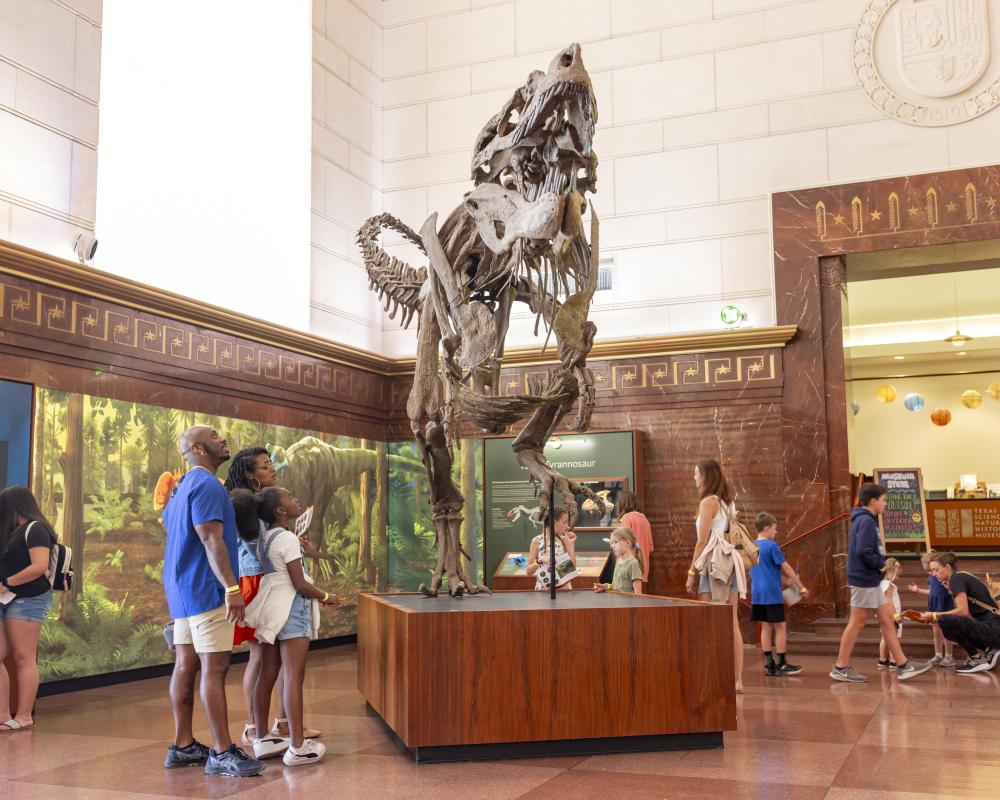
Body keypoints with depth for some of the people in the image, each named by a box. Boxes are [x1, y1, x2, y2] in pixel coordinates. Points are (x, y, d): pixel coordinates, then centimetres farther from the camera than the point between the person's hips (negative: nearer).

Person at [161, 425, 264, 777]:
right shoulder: (207, 485, -15)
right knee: (214, 668, -8)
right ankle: (222, 753, -6)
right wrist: (232, 588, -26)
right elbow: (211, 540, -23)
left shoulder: (184, 485, 18)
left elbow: (168, 521, 27)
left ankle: (182, 746, 16)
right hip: (205, 589, -10)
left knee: (186, 665, 11)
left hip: (182, 587, 10)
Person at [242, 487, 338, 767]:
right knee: (294, 676, -8)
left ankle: (262, 740, 19)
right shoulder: (288, 538, -14)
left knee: (267, 676, 11)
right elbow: (299, 583, -15)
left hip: (271, 607, 9)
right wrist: (325, 596, -2)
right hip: (291, 607, -9)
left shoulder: (263, 539, 10)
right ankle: (297, 747, -7)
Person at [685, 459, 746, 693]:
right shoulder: (728, 502, 15)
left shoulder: (708, 501, -8)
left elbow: (702, 541, -10)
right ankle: (737, 680, 7)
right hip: (731, 561, 8)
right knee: (732, 622, 7)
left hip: (715, 563, -8)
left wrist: (691, 572, -6)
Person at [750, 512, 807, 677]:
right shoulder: (772, 546, -12)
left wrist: (786, 578, 17)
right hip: (772, 593, -7)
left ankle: (769, 665, 12)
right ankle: (781, 665, 5)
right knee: (780, 627, 2)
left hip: (757, 594, 7)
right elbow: (786, 568, -9)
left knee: (766, 627, 10)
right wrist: (802, 587, -1)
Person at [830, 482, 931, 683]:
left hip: (870, 580, 10)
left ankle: (903, 665, 15)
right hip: (864, 580, -10)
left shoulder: (865, 520, 15)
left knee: (887, 620, 11)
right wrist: (881, 563, -11)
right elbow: (863, 551, -25)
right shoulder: (866, 521, -16)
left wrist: (882, 561, 5)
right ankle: (841, 668, 4)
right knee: (857, 623, -3)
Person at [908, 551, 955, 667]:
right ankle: (938, 656, 21)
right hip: (934, 604, 7)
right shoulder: (930, 576, 6)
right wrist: (918, 590, 20)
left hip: (944, 604, -7)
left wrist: (947, 587, -33)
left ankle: (949, 657, 8)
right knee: (936, 632, 12)